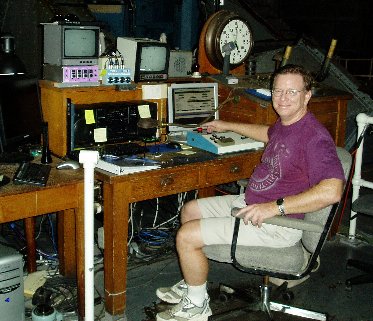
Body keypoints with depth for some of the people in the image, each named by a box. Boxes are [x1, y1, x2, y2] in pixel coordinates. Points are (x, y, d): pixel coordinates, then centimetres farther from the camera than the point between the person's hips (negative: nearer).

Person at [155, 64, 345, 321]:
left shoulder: (314, 136, -25)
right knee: (190, 210, 19)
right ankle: (192, 284, 29)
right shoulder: (285, 123, 7)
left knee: (187, 236, -13)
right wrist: (228, 126, 38)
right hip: (251, 203, 10)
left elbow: (332, 191, -36)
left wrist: (276, 207, -35)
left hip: (278, 224, -10)